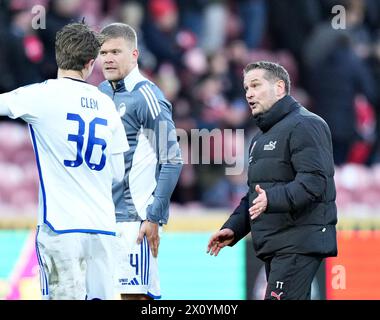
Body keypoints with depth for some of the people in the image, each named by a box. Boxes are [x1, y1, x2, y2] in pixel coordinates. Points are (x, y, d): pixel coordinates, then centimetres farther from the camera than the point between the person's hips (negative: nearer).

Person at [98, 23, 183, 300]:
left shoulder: (147, 97, -10)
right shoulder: (102, 93, 13)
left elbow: (172, 161, -13)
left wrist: (153, 217, -16)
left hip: (135, 218, -8)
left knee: (136, 293, -11)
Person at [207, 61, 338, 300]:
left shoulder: (305, 125, -8)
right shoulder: (262, 137, 26)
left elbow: (314, 181, -21)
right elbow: (254, 193, 31)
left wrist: (272, 199, -32)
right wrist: (233, 228, 17)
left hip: (299, 244, -10)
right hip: (274, 246, 10)